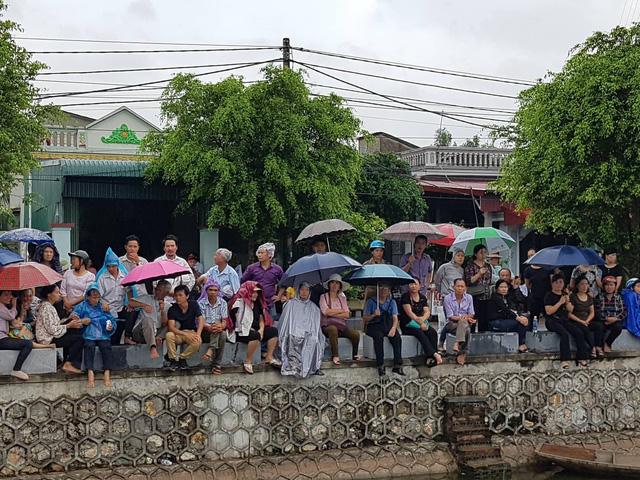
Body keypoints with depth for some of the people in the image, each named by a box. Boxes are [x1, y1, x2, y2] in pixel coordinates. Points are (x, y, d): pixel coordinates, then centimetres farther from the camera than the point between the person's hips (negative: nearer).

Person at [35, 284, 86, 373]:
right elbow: (52, 329, -22)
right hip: (48, 340, -10)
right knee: (79, 338, -14)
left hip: (50, 336, 10)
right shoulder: (46, 308, -18)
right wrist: (68, 326, -17)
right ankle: (68, 364, -8)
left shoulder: (49, 306, 14)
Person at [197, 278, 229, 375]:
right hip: (205, 333, -2)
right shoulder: (201, 303, -1)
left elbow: (224, 321, -1)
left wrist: (221, 326, -25)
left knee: (223, 333, -32)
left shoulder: (223, 303, 7)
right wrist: (209, 328, -31)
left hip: (219, 332, 2)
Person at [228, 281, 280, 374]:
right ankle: (248, 362, -26)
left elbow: (261, 318, 15)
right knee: (255, 335, -36)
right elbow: (236, 320, -13)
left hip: (255, 331, 8)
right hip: (241, 332, -8)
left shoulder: (257, 303, 18)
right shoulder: (239, 302, -6)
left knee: (273, 331, -7)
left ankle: (269, 358, -7)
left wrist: (261, 329, -4)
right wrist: (250, 329, -16)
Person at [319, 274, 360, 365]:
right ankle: (335, 356, -34)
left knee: (356, 334, -23)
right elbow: (326, 312, -11)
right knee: (333, 329, -40)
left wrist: (333, 314, -7)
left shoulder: (342, 298, 17)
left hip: (341, 326, 4)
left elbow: (347, 315, 4)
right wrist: (341, 310, -2)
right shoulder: (324, 297, 7)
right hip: (327, 326, -4)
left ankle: (354, 355, 1)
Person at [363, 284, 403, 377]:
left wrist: (393, 328, -19)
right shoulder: (371, 302, 6)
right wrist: (374, 315, -18)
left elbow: (395, 318, 2)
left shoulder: (392, 302, 14)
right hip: (374, 326, -2)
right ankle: (380, 366, -32)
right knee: (378, 336, -35)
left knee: (397, 337, -29)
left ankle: (397, 366, -29)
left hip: (388, 325, 2)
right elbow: (364, 319, 2)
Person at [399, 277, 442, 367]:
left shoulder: (422, 298, 13)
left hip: (422, 322, 5)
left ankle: (430, 359, -33)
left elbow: (427, 312, 3)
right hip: (407, 325, -5)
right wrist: (420, 323, -22)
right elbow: (409, 313, -13)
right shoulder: (405, 297, -4)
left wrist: (422, 318, -20)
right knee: (420, 333, -34)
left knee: (433, 333, -23)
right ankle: (434, 354, -42)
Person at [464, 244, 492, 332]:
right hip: (474, 297, -5)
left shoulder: (488, 266, 16)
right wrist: (479, 274, -15)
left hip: (486, 298, 5)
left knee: (485, 320, 1)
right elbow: (468, 281, -9)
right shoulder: (470, 266, 0)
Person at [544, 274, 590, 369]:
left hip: (565, 320, 6)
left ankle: (581, 357, -13)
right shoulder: (549, 295, -1)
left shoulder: (565, 294, 17)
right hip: (552, 321, -6)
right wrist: (560, 302, -13)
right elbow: (549, 311, -13)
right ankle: (564, 360, -33)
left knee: (579, 333, -18)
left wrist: (567, 302, -3)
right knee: (564, 334, -32)